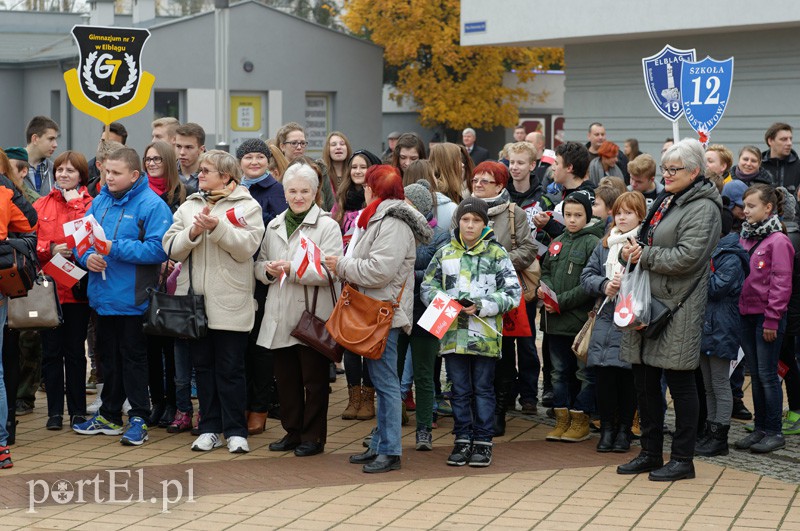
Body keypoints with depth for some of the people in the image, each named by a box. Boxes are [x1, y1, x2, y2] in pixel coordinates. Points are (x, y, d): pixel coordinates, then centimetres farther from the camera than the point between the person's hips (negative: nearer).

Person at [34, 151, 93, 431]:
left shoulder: (90, 203, 2)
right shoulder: (41, 205, 9)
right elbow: (31, 242, 4)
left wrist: (75, 203, -9)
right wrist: (51, 249, -14)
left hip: (76, 288, -2)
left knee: (75, 351, 5)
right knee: (51, 351, 5)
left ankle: (78, 410, 13)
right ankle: (55, 411, 12)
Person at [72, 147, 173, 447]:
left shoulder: (151, 205, -12)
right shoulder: (99, 201, 9)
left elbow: (158, 250, -21)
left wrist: (115, 248, -23)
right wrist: (87, 256, -10)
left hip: (132, 298, -6)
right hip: (102, 296, 7)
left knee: (133, 357, 2)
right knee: (109, 357, 16)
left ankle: (139, 419, 11)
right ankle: (109, 416, 27)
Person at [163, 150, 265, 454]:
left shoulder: (247, 207, 1)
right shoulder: (187, 207, 14)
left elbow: (246, 247, -13)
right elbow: (171, 248, 3)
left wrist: (217, 227, -21)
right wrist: (193, 231, -14)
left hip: (230, 302, -4)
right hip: (194, 300, 5)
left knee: (230, 369, -2)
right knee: (203, 366, 10)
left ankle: (236, 431, 6)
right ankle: (210, 429, 18)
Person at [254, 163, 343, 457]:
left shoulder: (327, 226, -4)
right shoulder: (274, 226, 14)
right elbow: (258, 264, 18)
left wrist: (292, 270, -21)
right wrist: (268, 269, -5)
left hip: (312, 317, -5)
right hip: (280, 317, 5)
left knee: (314, 380, 3)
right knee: (285, 378, 11)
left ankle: (313, 436, 12)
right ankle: (292, 432, 23)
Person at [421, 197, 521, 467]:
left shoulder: (497, 254, 1)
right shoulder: (445, 253, 9)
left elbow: (512, 292, -2)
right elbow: (427, 287, 11)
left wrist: (481, 306, -13)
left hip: (485, 333, -2)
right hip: (453, 331, 2)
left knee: (483, 389, 5)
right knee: (460, 390, 8)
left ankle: (483, 442, 12)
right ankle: (462, 440, 17)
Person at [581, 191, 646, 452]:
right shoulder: (605, 244, 16)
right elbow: (587, 276, 13)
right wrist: (604, 285, -5)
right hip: (606, 316, 4)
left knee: (628, 376, 0)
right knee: (603, 372, 0)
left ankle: (624, 429, 14)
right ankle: (607, 427, 13)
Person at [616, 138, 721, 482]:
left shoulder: (703, 208, -10)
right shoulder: (664, 201, 17)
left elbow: (687, 257, -21)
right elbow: (648, 243, 24)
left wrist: (644, 256, -13)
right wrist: (631, 250, 1)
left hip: (678, 309, -9)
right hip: (648, 303, 9)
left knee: (680, 384, -1)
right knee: (644, 382, 12)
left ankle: (683, 460, 8)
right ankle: (650, 453, 24)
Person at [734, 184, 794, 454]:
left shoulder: (778, 241, -12)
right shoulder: (745, 237, 11)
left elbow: (781, 283, -14)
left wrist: (772, 319, -16)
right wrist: (735, 309, 11)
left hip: (766, 317, -7)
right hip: (746, 315, 7)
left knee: (767, 375, -2)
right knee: (755, 374, 13)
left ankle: (774, 432, 6)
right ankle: (760, 429, 20)